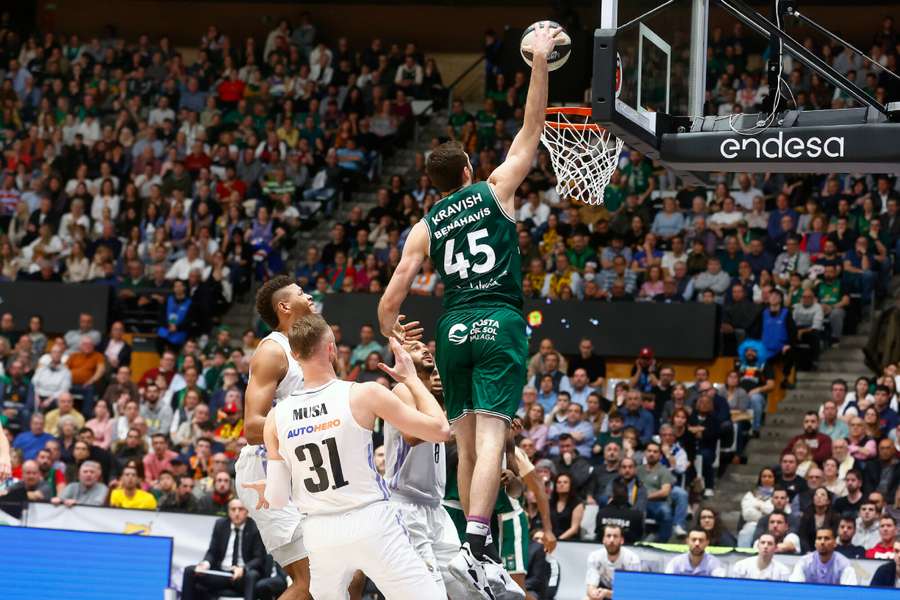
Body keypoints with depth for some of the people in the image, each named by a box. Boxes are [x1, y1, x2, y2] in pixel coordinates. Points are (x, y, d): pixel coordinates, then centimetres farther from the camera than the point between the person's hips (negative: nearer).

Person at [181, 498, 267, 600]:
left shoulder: (255, 528, -3)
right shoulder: (220, 524, 8)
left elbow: (259, 558, -6)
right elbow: (212, 552, 11)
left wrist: (243, 569, -26)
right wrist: (206, 563, -13)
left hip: (244, 575, -4)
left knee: (251, 575, -38)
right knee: (189, 571, -15)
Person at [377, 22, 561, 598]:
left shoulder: (425, 227, 11)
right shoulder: (495, 191, 6)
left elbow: (391, 300, 5)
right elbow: (532, 128, 7)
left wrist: (396, 345, 21)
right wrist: (540, 60, 10)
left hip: (454, 329, 3)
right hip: (500, 324, -3)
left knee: (466, 443, 14)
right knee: (490, 438, -14)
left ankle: (475, 548, 18)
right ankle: (474, 547, -30)